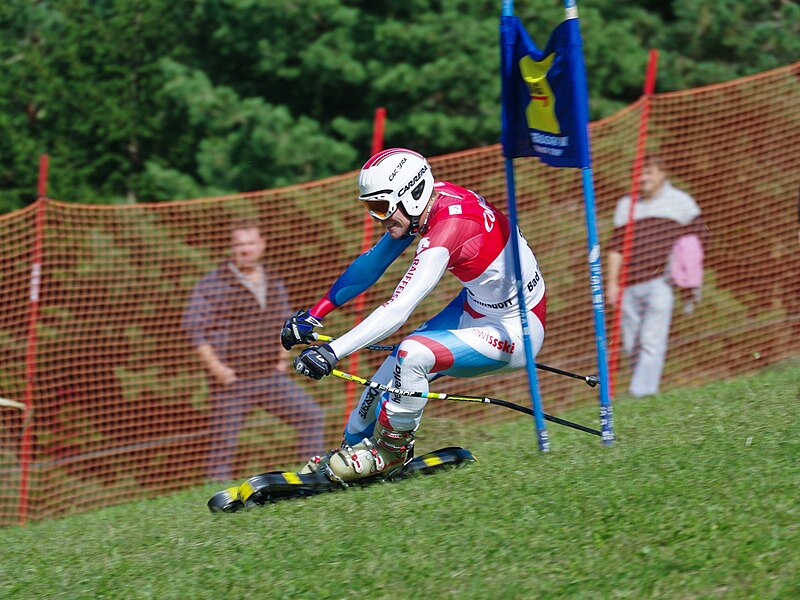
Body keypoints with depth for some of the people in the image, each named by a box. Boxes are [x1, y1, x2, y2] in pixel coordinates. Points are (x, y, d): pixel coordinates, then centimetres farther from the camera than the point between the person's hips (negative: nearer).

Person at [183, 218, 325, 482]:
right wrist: (215, 367, -16)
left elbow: (286, 323, 26)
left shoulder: (273, 284, 12)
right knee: (223, 441, -6)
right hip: (231, 381, -5)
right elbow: (193, 326, -11)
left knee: (311, 415, 1)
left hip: (271, 375, 5)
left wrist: (282, 359, 13)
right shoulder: (212, 284, -6)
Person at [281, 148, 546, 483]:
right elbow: (372, 264, 7)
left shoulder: (447, 229, -31)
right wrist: (315, 313, 7)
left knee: (412, 355, -26)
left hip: (514, 331, -9)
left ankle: (392, 448, -1)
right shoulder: (432, 198, -6)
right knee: (396, 368, 8)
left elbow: (397, 311, -37)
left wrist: (332, 353, -38)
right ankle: (353, 446, 29)